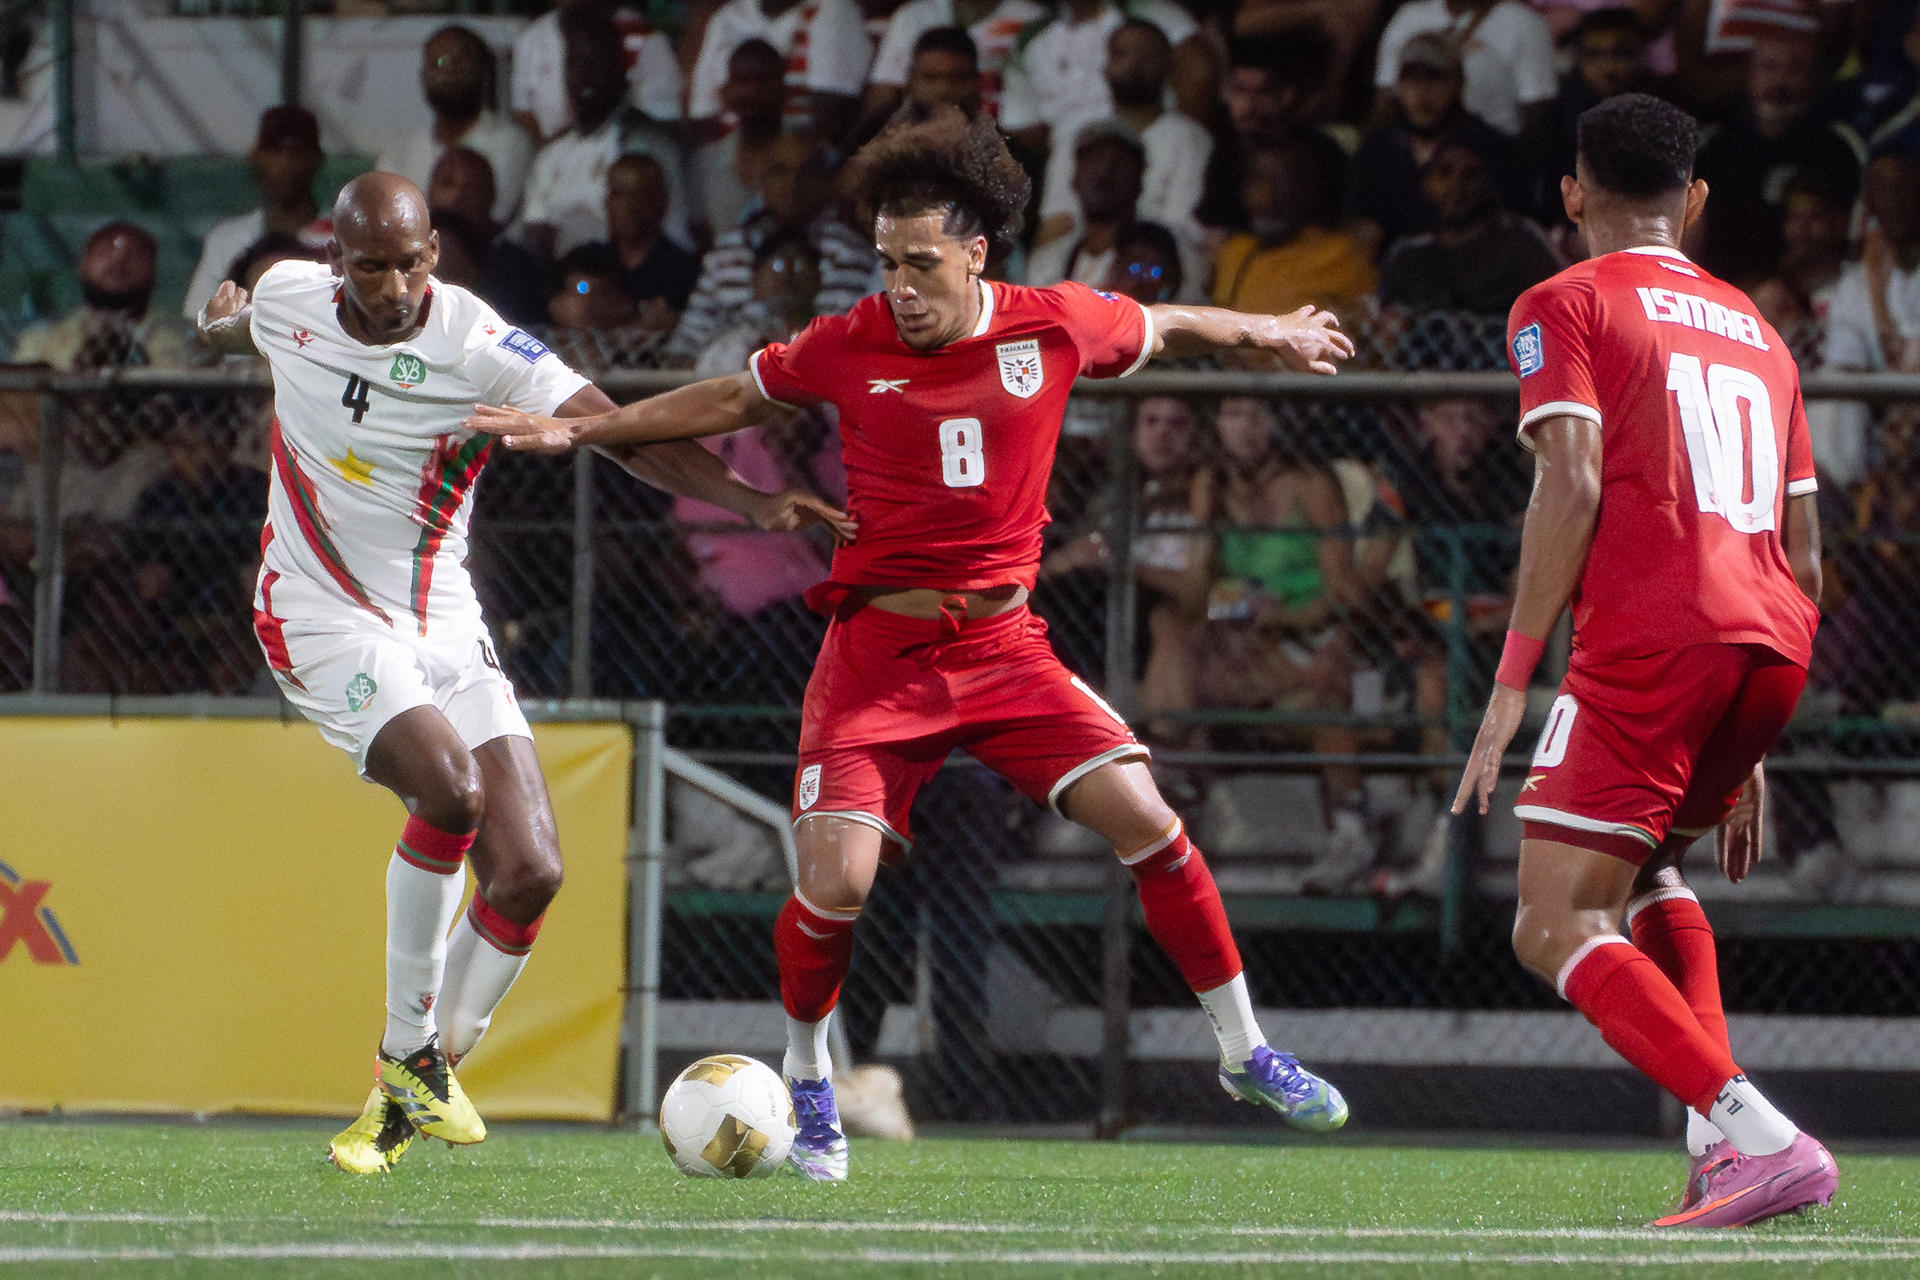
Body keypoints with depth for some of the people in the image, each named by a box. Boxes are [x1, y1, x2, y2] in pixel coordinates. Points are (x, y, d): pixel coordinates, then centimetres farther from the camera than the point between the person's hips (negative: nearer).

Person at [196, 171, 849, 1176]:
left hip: (444, 629, 2)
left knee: (529, 872, -10)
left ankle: (407, 1093, 8)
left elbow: (624, 432, -22)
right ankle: (408, 1050, -14)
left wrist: (753, 500, -34)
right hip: (324, 620, -2)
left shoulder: (480, 347, -14)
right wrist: (219, 322, 42)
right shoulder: (288, 300, -7)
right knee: (449, 786, -29)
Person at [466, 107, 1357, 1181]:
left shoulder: (1056, 327, -3)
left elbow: (1166, 328, 18)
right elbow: (732, 402, 13)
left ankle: (1245, 1051, 4)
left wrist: (1275, 333, 34)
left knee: (1146, 821, -13)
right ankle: (808, 1082, 13)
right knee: (837, 880, -15)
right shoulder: (849, 347, -4)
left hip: (1004, 643, 1)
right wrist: (579, 432, 12)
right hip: (879, 650, -1)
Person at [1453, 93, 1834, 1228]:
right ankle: (1723, 1134, 11)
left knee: (1557, 929, -6)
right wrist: (1749, 749, 32)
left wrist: (1512, 684, -9)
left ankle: (1762, 1137, -25)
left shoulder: (1567, 306, 6)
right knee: (1644, 866, 29)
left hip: (1650, 637, -7)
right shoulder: (1756, 330, 25)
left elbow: (1572, 487, -9)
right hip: (1775, 645, 7)